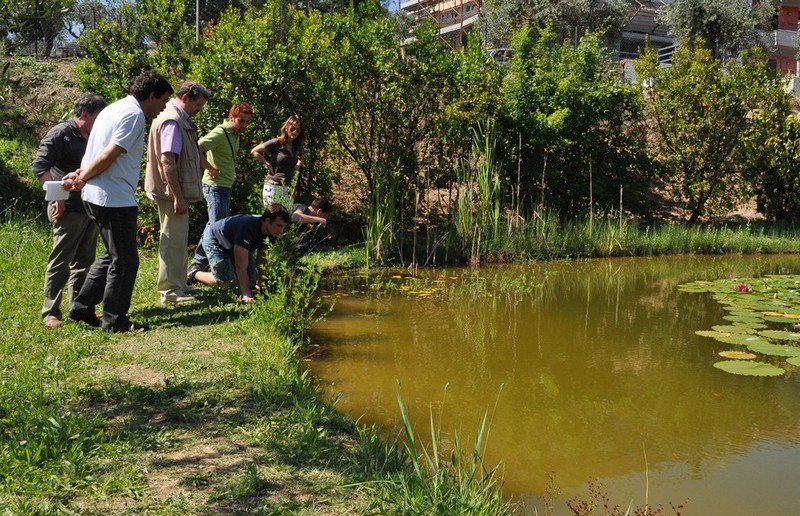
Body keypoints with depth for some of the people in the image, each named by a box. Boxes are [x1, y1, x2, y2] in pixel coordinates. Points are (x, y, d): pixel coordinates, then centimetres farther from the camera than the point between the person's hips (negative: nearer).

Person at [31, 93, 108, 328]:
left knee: (83, 261, 13)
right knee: (60, 262, -2)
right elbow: (39, 166, -14)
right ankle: (51, 312, 5)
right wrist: (57, 197, -17)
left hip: (90, 207, 8)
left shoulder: (93, 137, 13)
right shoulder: (60, 134, -8)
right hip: (69, 209, -8)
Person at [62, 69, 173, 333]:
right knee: (125, 261, 2)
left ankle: (81, 306, 23)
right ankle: (114, 320, 11)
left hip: (95, 196, 10)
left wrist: (80, 175, 3)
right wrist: (82, 178, -7)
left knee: (113, 255, 20)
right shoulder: (134, 114, -14)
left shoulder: (115, 109, 18)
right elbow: (108, 157, -19)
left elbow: (94, 152, 16)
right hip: (116, 199, -10)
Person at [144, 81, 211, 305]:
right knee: (174, 240, -4)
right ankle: (170, 290, 2)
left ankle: (177, 284, 28)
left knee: (177, 239, 18)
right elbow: (167, 162, -24)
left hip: (177, 191, 11)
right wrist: (178, 197, -24)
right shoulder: (172, 121, -18)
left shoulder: (180, 119, 13)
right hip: (173, 192, -11)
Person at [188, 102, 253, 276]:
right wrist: (210, 168, -22)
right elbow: (196, 150, -29)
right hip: (215, 185, -10)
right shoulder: (219, 133, -17)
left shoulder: (235, 134, 12)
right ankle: (198, 264, -2)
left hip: (226, 186, 10)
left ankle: (200, 261, 25)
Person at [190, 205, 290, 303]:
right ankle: (194, 274, 7)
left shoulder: (270, 232, -21)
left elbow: (261, 260, -11)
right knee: (223, 280, -22)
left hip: (233, 244, 7)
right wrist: (246, 295, -46)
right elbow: (241, 266, -44)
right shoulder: (247, 228, -43)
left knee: (252, 277, -9)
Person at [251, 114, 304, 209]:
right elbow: (254, 152, -5)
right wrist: (267, 164, -8)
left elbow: (300, 159, 31)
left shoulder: (297, 147, 9)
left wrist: (297, 166, 10)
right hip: (273, 186, -6)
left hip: (288, 188, 6)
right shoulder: (276, 143, -8)